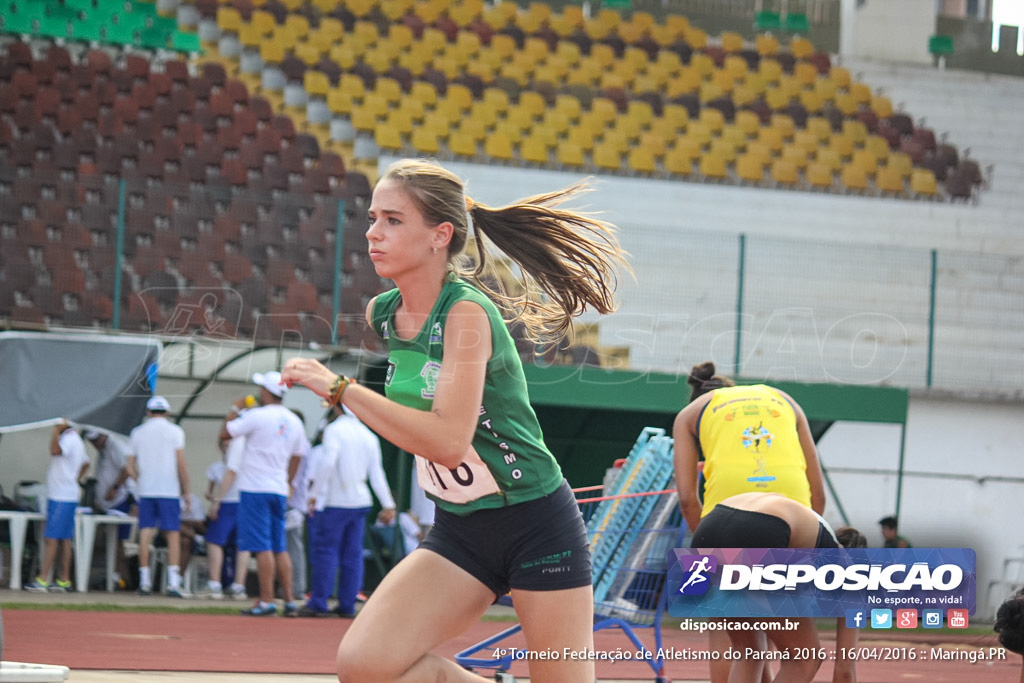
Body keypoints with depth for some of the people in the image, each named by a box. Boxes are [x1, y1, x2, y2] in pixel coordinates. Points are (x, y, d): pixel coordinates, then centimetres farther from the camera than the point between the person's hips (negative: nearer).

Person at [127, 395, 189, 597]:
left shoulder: (137, 433, 10)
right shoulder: (174, 431, 0)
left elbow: (130, 468, 9)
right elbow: (181, 465, -6)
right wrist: (186, 490, 1)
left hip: (146, 491, 3)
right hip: (169, 490, -3)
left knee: (145, 535, 5)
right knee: (173, 535, -3)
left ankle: (144, 581, 6)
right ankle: (173, 582, -13)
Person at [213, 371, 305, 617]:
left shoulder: (258, 416, -11)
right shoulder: (294, 422, 10)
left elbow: (224, 433, -5)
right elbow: (296, 458, 18)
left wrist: (235, 409, 9)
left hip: (255, 489, -7)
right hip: (279, 490, 7)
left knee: (262, 547, -8)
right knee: (279, 548, 11)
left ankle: (266, 600, -10)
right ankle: (289, 600, 8)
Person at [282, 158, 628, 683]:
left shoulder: (467, 313, -20)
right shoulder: (382, 315, 2)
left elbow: (448, 440, -30)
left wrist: (337, 388, -28)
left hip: (536, 525, -6)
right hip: (458, 531, 6)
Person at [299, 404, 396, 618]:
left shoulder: (334, 430, -7)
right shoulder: (368, 435, 11)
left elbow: (327, 462, -20)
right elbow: (376, 474, 10)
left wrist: (315, 494, -16)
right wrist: (388, 504, 11)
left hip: (335, 503, -6)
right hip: (360, 502, 6)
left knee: (325, 550, -2)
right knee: (353, 554, 7)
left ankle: (318, 603, -5)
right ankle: (348, 605, 7)